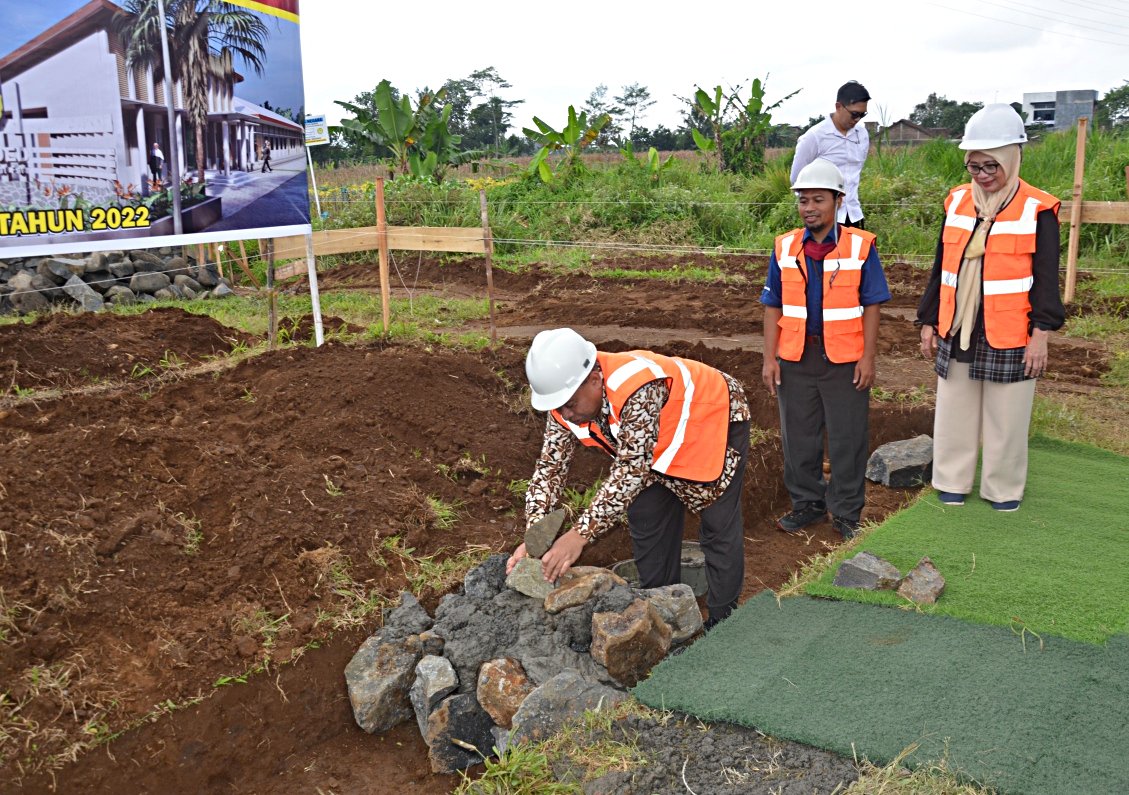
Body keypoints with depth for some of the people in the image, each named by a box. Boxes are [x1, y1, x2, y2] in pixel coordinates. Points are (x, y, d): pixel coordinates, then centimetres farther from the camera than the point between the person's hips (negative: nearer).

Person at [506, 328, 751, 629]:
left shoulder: (637, 390, -44)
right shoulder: (565, 400, -21)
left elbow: (632, 469, -45)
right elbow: (551, 466, -18)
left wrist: (579, 535, -48)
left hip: (714, 420, -7)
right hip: (661, 441, 7)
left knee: (719, 525, -4)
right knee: (646, 521, 6)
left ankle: (723, 622, 10)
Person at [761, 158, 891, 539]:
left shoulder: (860, 247, -5)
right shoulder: (785, 248, 3)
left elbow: (871, 306, -3)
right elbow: (773, 308, 5)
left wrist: (868, 357, -8)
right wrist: (769, 358, 0)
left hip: (845, 359, -2)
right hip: (796, 358, 3)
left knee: (847, 439, 6)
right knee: (798, 436, 12)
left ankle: (846, 512, 20)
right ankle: (807, 503, 29)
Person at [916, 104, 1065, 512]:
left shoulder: (1037, 210, -8)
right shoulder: (957, 202, 4)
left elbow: (1046, 278, -7)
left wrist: (1041, 333, -12)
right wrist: (929, 323, 9)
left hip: (1010, 339, -4)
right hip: (956, 333, 4)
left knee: (1006, 419, 8)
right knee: (954, 413, 12)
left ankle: (1003, 489, 24)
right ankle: (953, 482, 27)